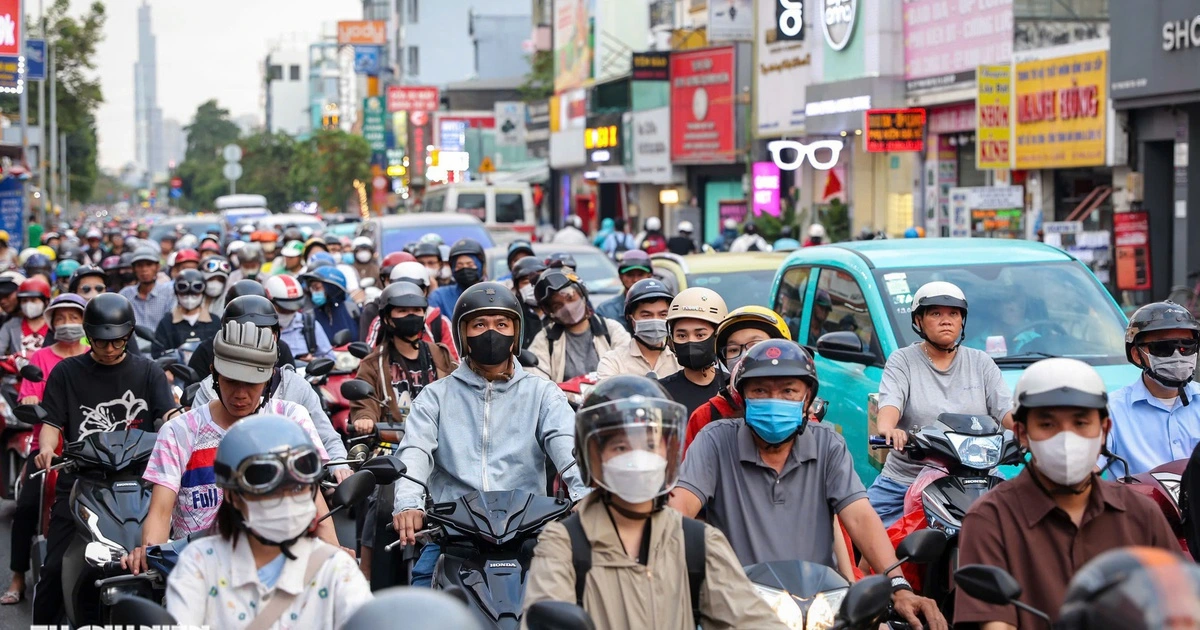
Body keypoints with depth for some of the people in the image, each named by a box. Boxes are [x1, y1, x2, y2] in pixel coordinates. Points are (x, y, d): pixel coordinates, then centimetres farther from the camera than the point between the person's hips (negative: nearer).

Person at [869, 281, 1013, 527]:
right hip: (904, 482, -1)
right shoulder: (903, 361, 6)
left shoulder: (981, 363, 13)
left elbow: (1006, 410, 2)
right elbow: (890, 402, -12)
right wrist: (887, 428, -37)